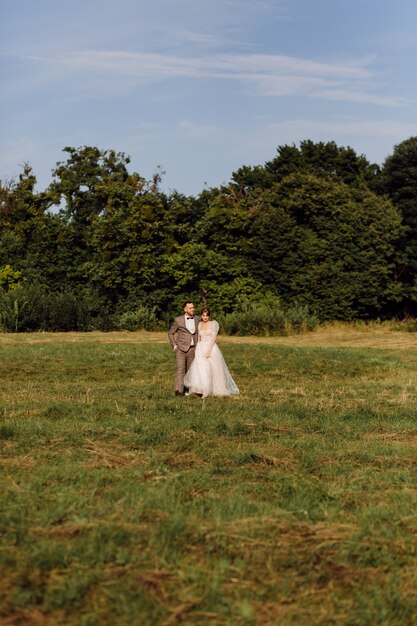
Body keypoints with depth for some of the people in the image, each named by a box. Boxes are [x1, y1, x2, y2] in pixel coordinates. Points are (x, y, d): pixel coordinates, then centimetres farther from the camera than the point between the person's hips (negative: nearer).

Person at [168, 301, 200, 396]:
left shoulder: (197, 319, 5)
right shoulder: (178, 320, -3)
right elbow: (170, 333, 7)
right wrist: (174, 345, 0)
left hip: (192, 349, 3)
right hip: (181, 349, -3)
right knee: (180, 369, -13)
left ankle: (187, 390, 13)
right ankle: (179, 390, -21)